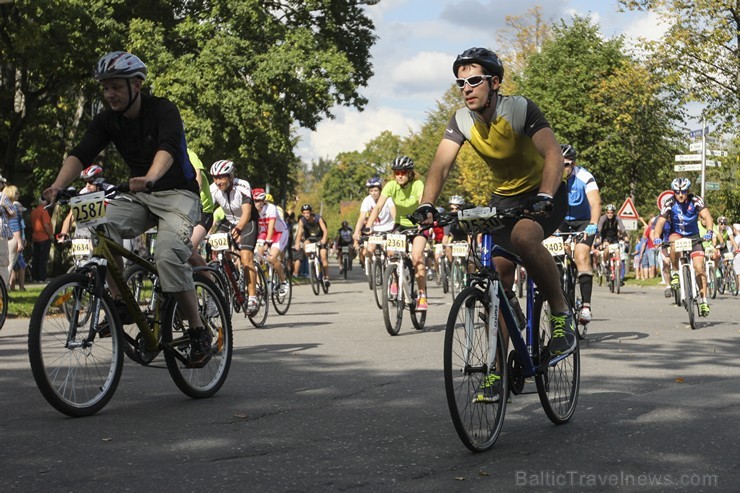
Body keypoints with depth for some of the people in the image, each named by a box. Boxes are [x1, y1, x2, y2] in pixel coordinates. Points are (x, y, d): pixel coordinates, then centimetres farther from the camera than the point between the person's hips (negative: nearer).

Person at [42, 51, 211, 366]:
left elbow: (167, 148, -35)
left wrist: (150, 178, -57)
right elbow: (81, 154, -14)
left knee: (169, 256, -27)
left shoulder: (163, 111, -17)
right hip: (138, 197, 5)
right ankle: (119, 303, -15)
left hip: (177, 194, -5)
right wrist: (58, 186, -34)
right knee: (102, 225, -25)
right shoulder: (107, 120, -1)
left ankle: (199, 332, -12)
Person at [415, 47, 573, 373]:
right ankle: (497, 369, 5)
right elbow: (440, 165, -17)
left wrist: (544, 197, -50)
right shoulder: (462, 120, -9)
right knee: (498, 275, -3)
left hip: (543, 192, -5)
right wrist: (426, 205, -35)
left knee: (523, 236, -37)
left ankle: (561, 312, -16)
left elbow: (553, 154, -34)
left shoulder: (520, 109, -23)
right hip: (504, 197, 5)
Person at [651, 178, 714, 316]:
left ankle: (703, 300, -4)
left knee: (699, 267, -13)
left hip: (693, 237, 0)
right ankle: (675, 271, -16)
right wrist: (656, 237, -43)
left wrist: (709, 231, -45)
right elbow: (660, 222, -23)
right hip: (677, 234, 0)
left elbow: (707, 216, -26)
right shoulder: (670, 204, -16)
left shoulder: (695, 201, -16)